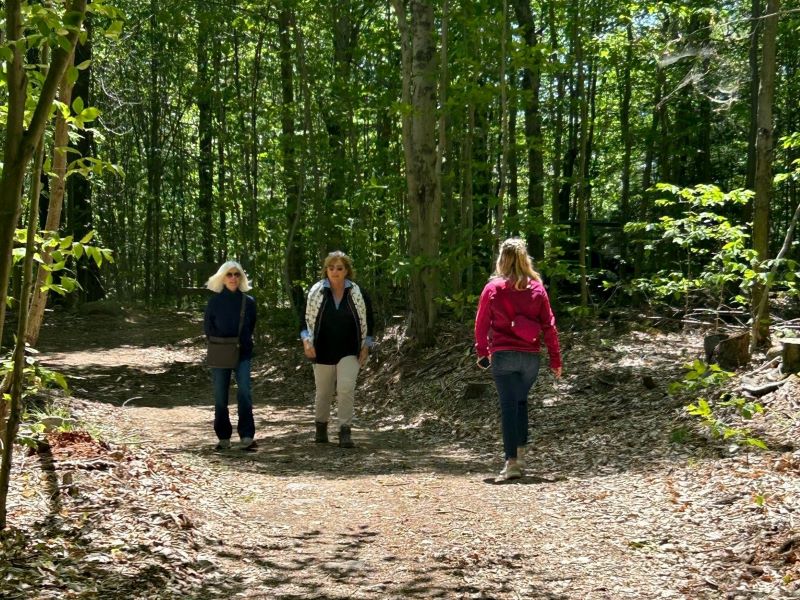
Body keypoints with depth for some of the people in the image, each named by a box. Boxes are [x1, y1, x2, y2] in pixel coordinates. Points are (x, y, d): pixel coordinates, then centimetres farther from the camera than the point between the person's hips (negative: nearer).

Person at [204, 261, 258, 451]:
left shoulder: (248, 301, 3)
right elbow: (207, 327, 5)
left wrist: (241, 341, 0)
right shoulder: (215, 301, 2)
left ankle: (246, 437, -14)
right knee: (220, 396, 3)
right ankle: (223, 437, 13)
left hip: (243, 352, -1)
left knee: (244, 392, -15)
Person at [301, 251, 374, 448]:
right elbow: (307, 319, 2)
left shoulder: (357, 294, -3)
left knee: (346, 388, -17)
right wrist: (306, 341, -12)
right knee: (323, 392, 12)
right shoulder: (316, 292, -3)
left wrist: (366, 346, 1)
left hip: (349, 352, -1)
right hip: (323, 351, 1)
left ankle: (345, 432, -11)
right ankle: (320, 427, 35)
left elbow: (367, 320, 6)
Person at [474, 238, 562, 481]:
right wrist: (555, 359, 7)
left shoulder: (493, 288, -3)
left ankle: (512, 462, -9)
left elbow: (481, 323, 3)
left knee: (508, 406, -3)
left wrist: (482, 353, 16)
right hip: (531, 357, 3)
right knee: (521, 401, 21)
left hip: (503, 356, -2)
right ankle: (520, 452, 16)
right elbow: (549, 325, 2)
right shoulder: (537, 288, 2)